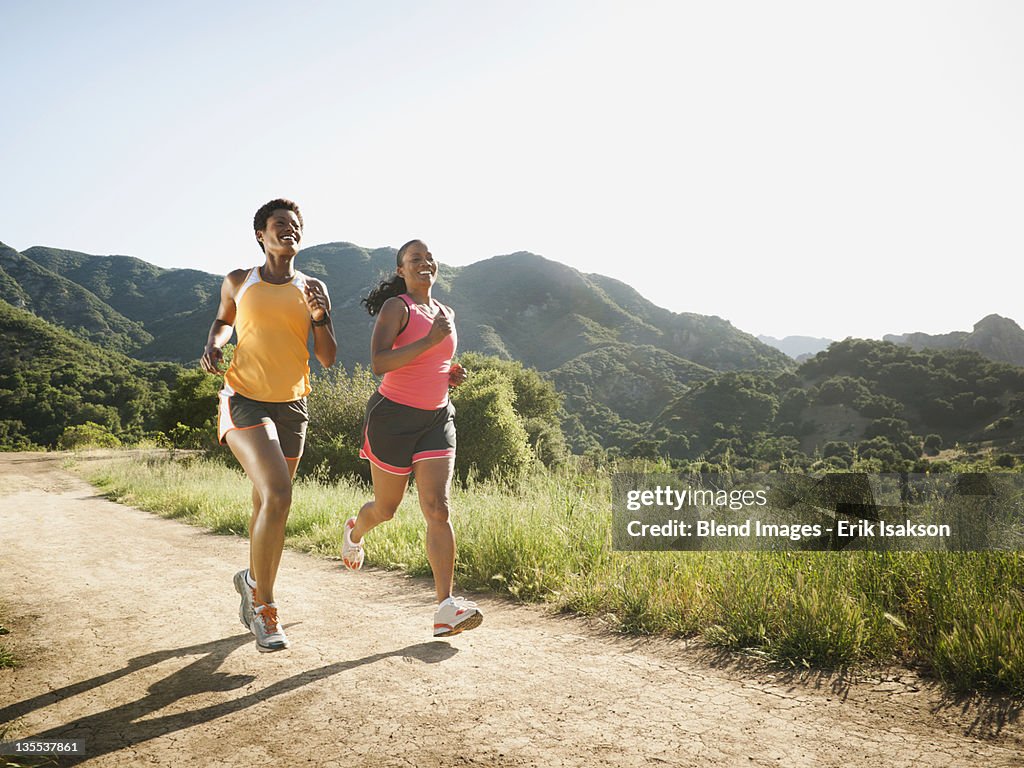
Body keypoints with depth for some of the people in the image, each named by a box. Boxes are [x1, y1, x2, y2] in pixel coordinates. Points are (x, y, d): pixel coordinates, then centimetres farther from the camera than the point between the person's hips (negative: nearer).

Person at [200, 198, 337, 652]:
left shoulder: (312, 289, 5)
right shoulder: (238, 282, 3)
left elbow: (327, 359, 4)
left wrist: (319, 317, -12)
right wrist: (214, 342, 2)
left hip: (291, 405, 3)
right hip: (245, 399, -3)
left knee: (267, 504, 14)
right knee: (277, 496, -22)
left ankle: (252, 582, 40)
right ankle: (263, 606, -7)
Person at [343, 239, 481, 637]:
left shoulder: (446, 313, 12)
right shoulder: (396, 307, -8)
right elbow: (378, 363, -22)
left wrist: (452, 375, 5)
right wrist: (430, 340, -26)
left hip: (437, 418, 5)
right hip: (394, 415, -4)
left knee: (438, 509, -8)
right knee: (386, 508, 12)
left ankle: (446, 609, -11)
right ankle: (355, 531, 49)